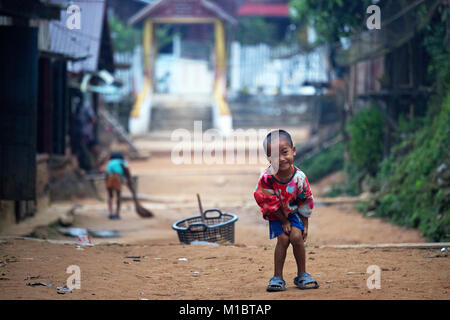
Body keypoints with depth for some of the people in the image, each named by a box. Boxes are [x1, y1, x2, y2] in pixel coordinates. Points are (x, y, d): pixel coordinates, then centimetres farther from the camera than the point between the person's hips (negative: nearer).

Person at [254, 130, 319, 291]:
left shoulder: (299, 177, -24)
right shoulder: (267, 178, -30)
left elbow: (305, 202, -8)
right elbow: (270, 203, -17)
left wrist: (305, 225, -3)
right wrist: (284, 221, -11)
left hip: (294, 212, 1)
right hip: (275, 214, -1)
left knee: (296, 236, -17)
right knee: (283, 239, -17)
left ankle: (302, 275, -1)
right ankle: (277, 278, -5)